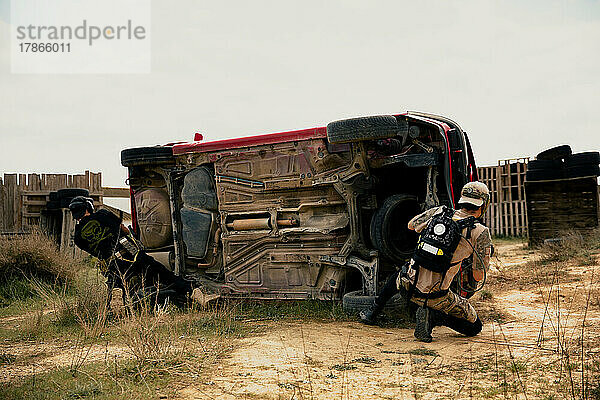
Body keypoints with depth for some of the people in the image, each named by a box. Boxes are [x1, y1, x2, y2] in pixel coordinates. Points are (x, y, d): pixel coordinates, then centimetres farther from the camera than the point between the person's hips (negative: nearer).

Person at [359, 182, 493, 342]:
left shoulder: (438, 212, 4)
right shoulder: (481, 232, -5)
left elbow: (411, 225, 24)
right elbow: (478, 277, -3)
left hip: (408, 286, 5)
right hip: (435, 295, -4)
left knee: (399, 275, 41)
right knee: (474, 327, 14)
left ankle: (373, 310, 39)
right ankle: (433, 316, -7)